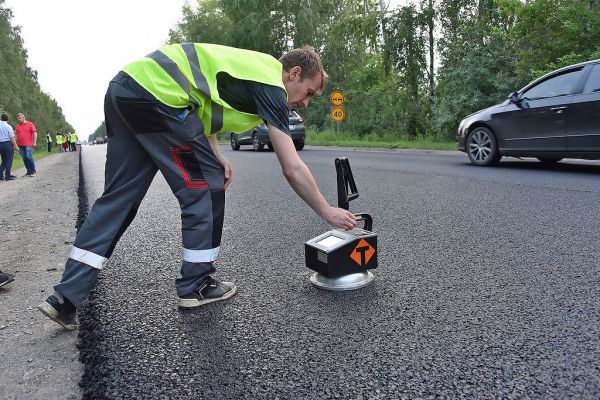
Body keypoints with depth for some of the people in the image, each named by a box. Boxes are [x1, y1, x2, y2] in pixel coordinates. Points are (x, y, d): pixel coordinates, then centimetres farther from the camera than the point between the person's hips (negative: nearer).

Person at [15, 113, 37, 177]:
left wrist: (34, 142, -11)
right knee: (24, 158, 6)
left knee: (29, 157, -11)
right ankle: (29, 171, 12)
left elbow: (35, 133, -4)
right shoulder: (17, 126, 14)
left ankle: (33, 171, -3)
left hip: (28, 145, -5)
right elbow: (16, 135, 17)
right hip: (21, 145, 5)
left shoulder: (30, 124, 1)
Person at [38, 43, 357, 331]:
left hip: (122, 88, 10)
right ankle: (195, 285, 13)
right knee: (206, 186, 1)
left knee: (117, 199, 10)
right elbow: (293, 170, -7)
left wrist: (216, 157, 8)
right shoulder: (271, 84, -5)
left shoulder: (254, 66, 21)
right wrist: (328, 212, 4)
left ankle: (65, 299, 14)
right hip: (156, 93, -10)